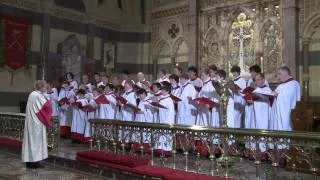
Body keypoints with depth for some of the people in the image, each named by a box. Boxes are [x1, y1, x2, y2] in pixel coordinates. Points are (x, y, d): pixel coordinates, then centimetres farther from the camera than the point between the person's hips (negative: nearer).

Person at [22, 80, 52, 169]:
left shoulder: (32, 94, 12)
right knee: (36, 140, -2)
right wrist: (48, 101, -1)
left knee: (30, 140, 11)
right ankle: (34, 162, 3)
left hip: (30, 121, 9)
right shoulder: (39, 96, -17)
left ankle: (29, 161, 16)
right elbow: (47, 106, -20)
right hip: (37, 123, -9)